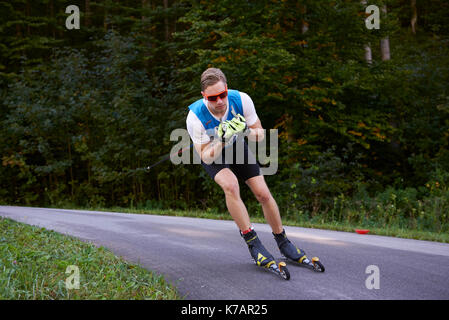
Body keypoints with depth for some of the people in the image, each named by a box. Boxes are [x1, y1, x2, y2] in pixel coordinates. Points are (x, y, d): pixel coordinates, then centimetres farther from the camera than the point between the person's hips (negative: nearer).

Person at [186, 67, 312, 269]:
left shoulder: (241, 100, -27)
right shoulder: (195, 117, -32)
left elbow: (259, 135, -16)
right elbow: (206, 157, -26)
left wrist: (247, 131, -39)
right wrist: (222, 141, -45)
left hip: (237, 147, 3)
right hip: (212, 154, -2)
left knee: (263, 194, -7)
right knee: (230, 184, -32)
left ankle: (283, 242, 14)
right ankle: (252, 242, -21)